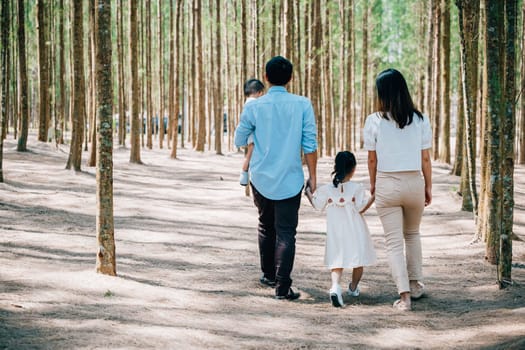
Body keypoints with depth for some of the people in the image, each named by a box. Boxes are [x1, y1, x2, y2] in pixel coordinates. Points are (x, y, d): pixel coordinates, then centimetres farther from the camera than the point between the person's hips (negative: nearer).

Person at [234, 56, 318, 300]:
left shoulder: (254, 107, -5)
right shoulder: (302, 105, -6)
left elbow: (239, 141, 6)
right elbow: (310, 144, -6)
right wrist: (313, 176, 2)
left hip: (261, 178, 2)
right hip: (290, 179, -1)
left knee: (266, 226, 21)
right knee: (286, 232, 0)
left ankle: (268, 275, 33)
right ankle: (282, 287, -8)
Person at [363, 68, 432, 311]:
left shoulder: (375, 121, -7)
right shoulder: (420, 120, -2)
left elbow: (372, 158, 0)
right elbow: (425, 158, 0)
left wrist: (373, 183, 16)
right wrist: (428, 186, 12)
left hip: (387, 184, -2)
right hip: (414, 182, 2)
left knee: (394, 241, 2)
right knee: (412, 234, 25)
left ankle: (404, 295, -7)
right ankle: (415, 284, 31)